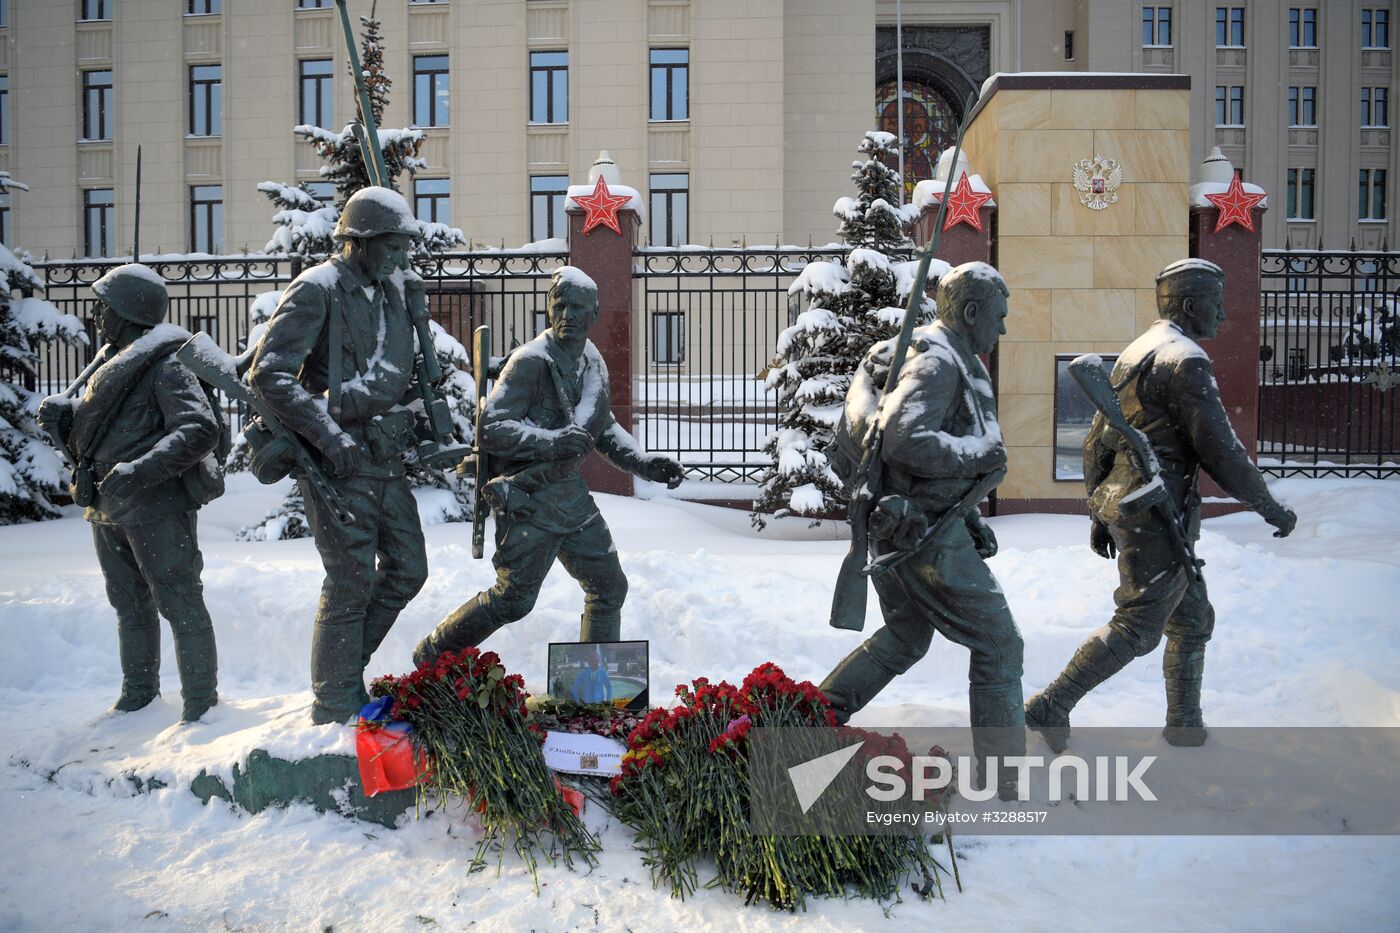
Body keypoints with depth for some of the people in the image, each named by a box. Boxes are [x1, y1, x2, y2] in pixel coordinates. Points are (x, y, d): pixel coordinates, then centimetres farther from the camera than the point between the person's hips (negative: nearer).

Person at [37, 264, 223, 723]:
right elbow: (91, 438, 21)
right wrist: (64, 419, -1)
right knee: (129, 604, 19)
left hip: (158, 508, -9)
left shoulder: (164, 366, -13)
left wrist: (140, 471, -32)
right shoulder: (112, 363, 15)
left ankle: (200, 703, 8)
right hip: (108, 508, 9)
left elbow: (201, 428, -26)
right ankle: (138, 693, 34)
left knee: (179, 603, -2)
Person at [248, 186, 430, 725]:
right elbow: (268, 374, -18)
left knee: (407, 569, 12)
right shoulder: (318, 290, -12)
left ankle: (345, 668, 30)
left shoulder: (396, 288, 11)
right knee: (351, 584, -2)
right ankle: (335, 710, 14)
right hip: (340, 463, -8)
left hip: (387, 459, 8)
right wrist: (331, 437, -23)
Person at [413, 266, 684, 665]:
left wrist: (645, 463, 8)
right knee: (514, 598, -4)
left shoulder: (593, 360, 9)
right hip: (529, 498, -8)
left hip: (570, 493, 8)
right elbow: (489, 429, -21)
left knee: (609, 587, 11)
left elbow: (605, 429, 21)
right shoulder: (531, 361, -16)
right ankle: (432, 655, 17)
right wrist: (550, 441, -31)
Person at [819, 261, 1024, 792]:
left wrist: (971, 523, 15)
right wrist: (981, 452, -19)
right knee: (998, 645, -2)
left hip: (897, 524, 11)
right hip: (923, 530, -10)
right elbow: (905, 442, -31)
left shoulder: (956, 361, 16)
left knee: (904, 637, 24)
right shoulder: (938, 362, -17)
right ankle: (1006, 782, 6)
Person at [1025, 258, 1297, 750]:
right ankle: (1050, 707, -3)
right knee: (1136, 627, -4)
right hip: (1157, 513, -10)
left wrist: (1099, 513, 22)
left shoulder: (1132, 355, 16)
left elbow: (1096, 442, 18)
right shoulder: (1185, 359, -13)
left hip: (1121, 505, 10)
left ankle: (1185, 725, 26)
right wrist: (1270, 507, -4)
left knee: (1193, 618, 18)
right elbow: (1220, 450, -15)